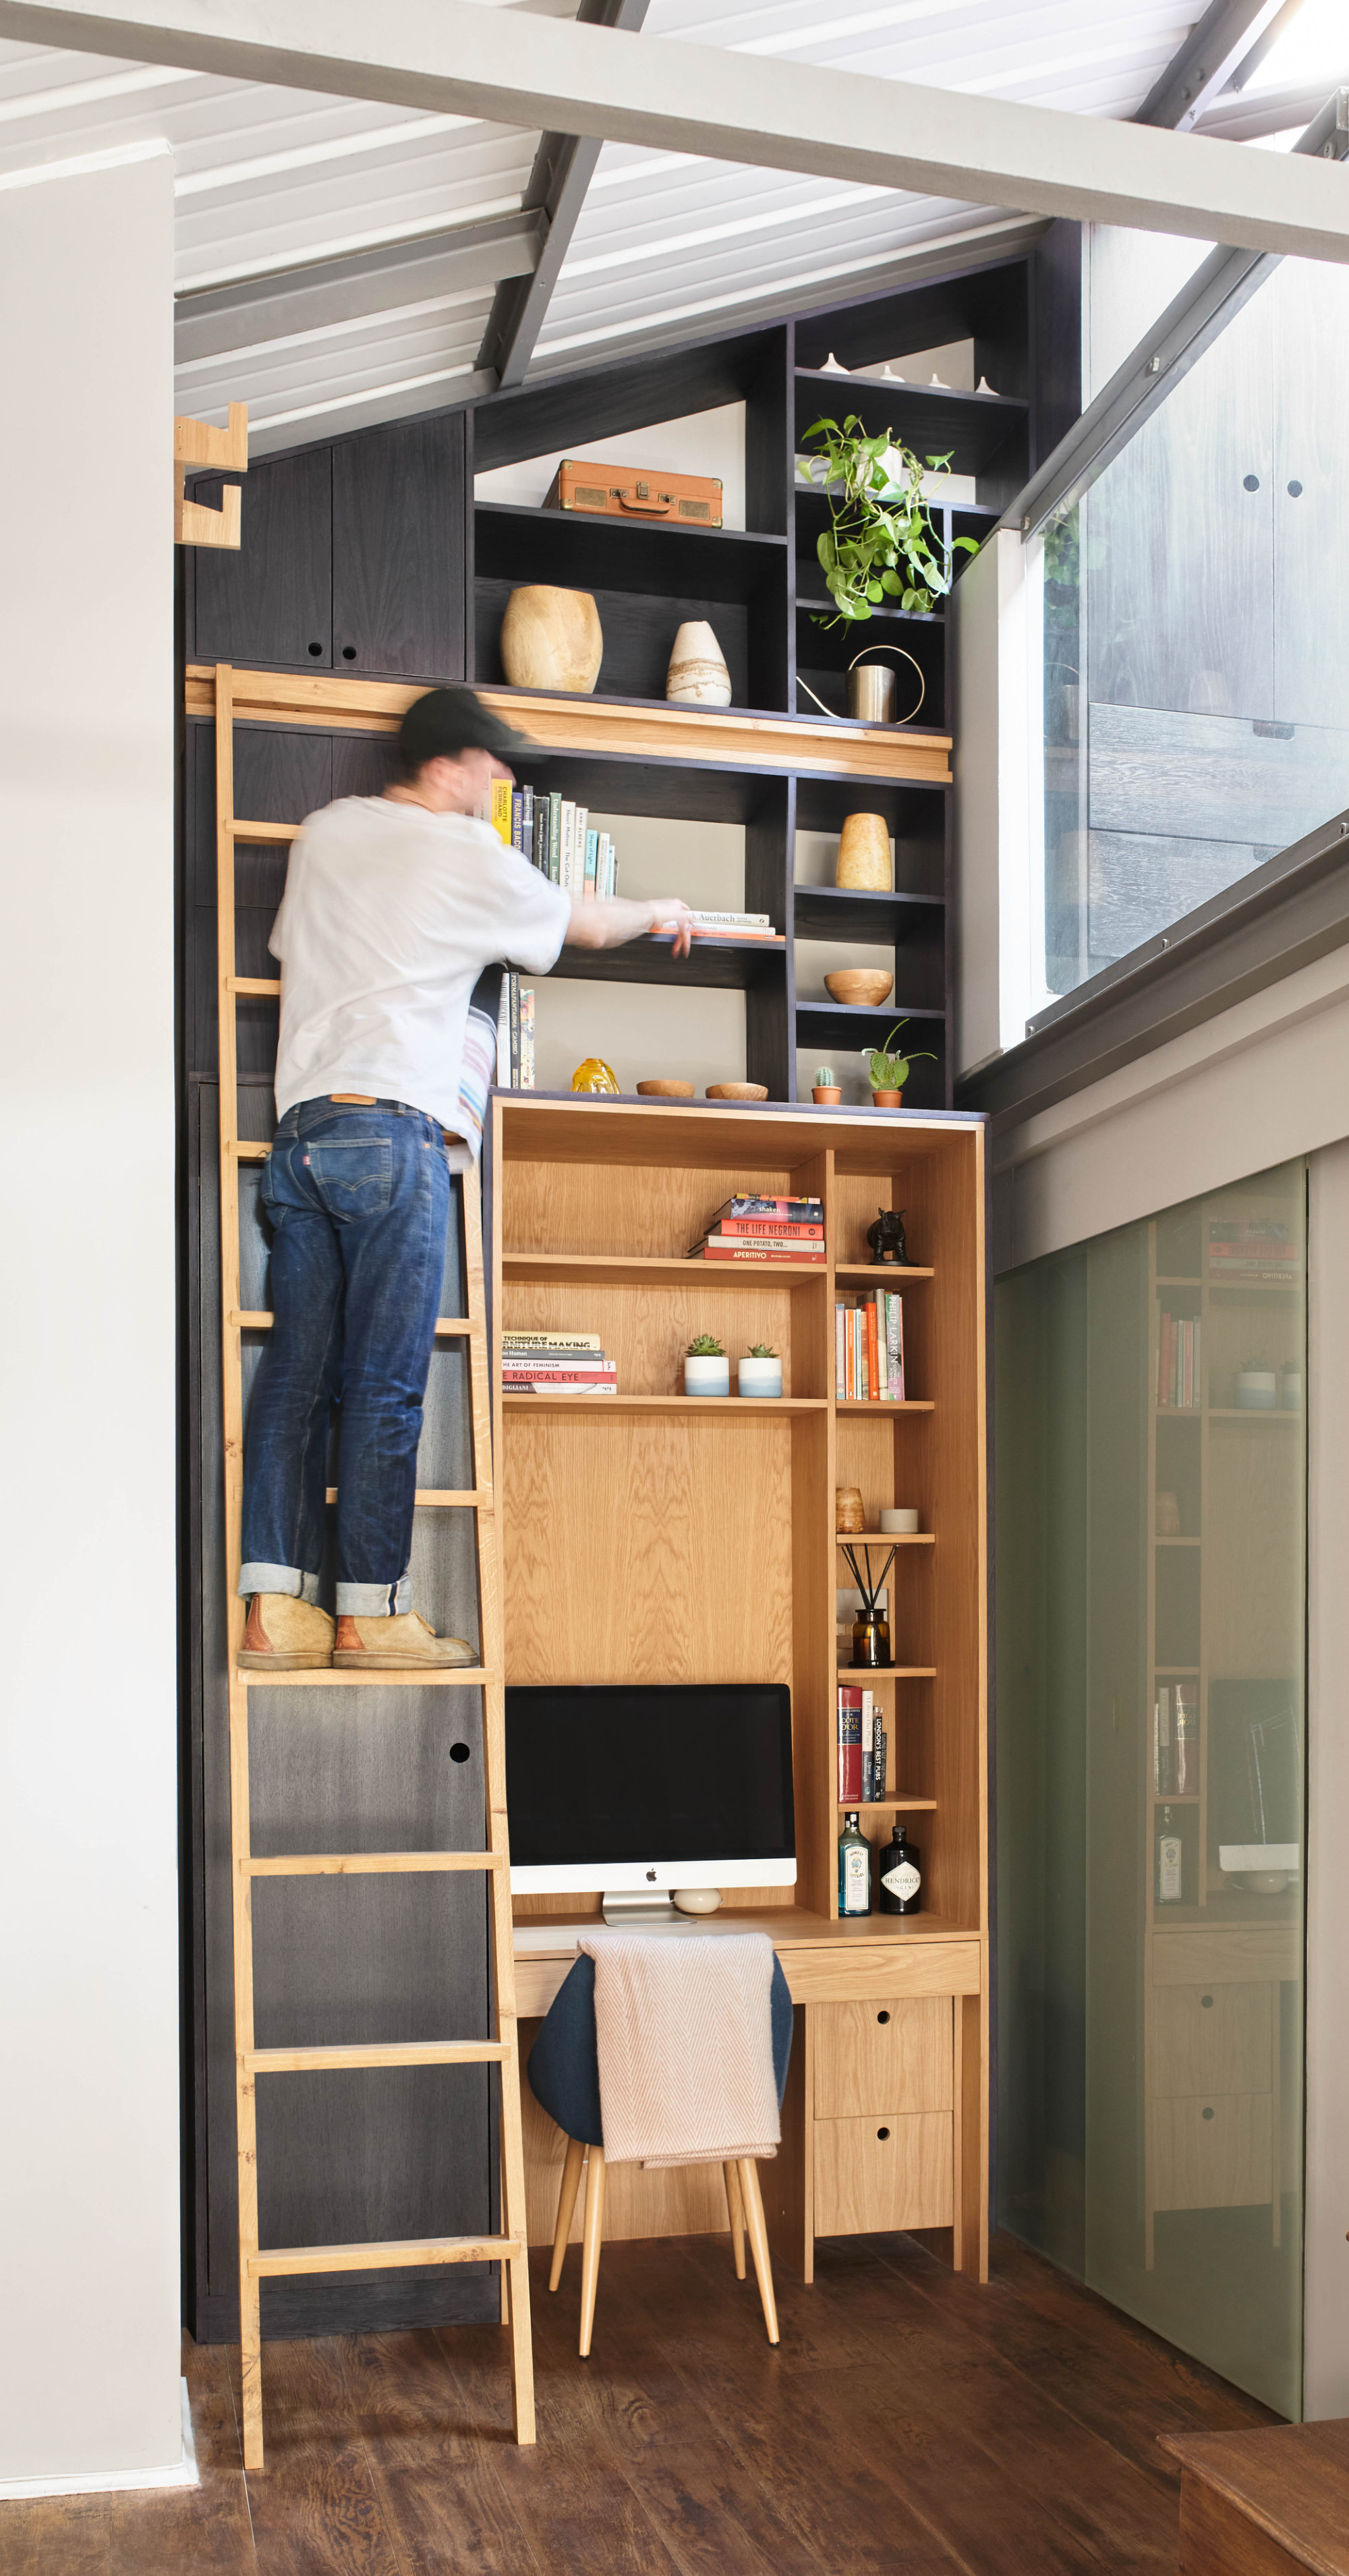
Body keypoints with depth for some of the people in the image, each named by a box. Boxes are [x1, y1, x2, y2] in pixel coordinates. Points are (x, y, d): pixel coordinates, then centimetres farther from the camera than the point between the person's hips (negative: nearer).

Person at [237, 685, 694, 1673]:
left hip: (300, 1127, 6)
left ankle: (276, 1609, 1)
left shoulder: (324, 833, 19)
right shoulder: (468, 855, 3)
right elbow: (587, 924, 15)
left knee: (296, 1372, 3)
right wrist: (663, 912, 35)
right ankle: (371, 1615, -1)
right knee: (387, 1385, -4)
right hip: (394, 1129, -6)